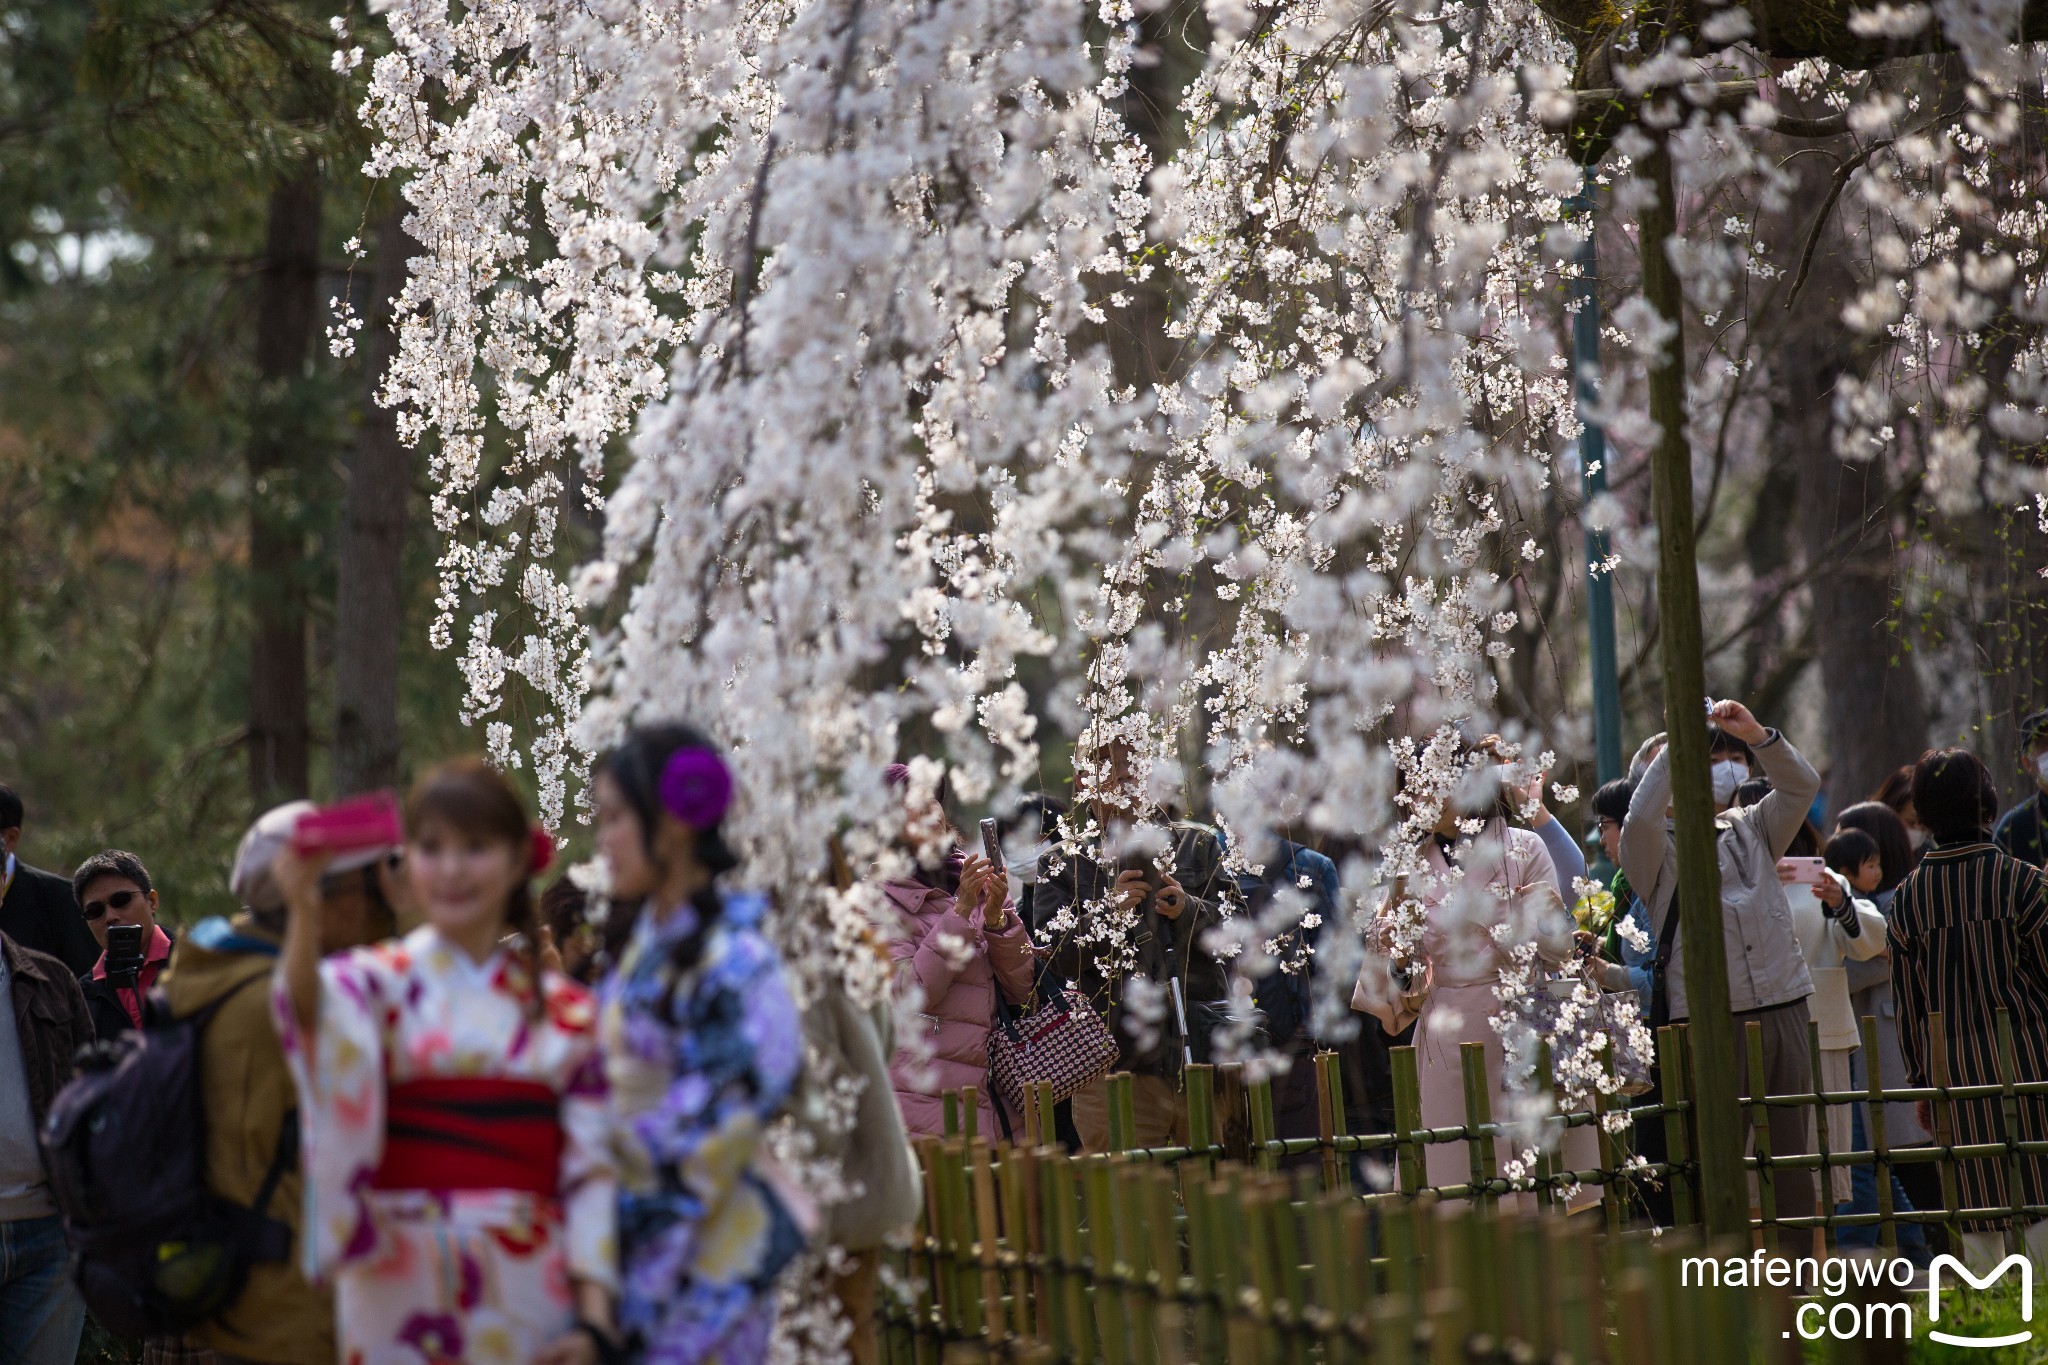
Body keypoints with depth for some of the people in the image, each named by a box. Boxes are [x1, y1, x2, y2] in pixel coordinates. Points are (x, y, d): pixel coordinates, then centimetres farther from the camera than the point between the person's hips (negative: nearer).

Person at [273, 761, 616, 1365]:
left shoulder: (567, 1010, 11)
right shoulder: (378, 982, 3)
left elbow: (590, 1172, 8)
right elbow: (315, 1018, -22)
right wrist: (305, 916, -43)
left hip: (529, 1298, 2)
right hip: (405, 1290, -2)